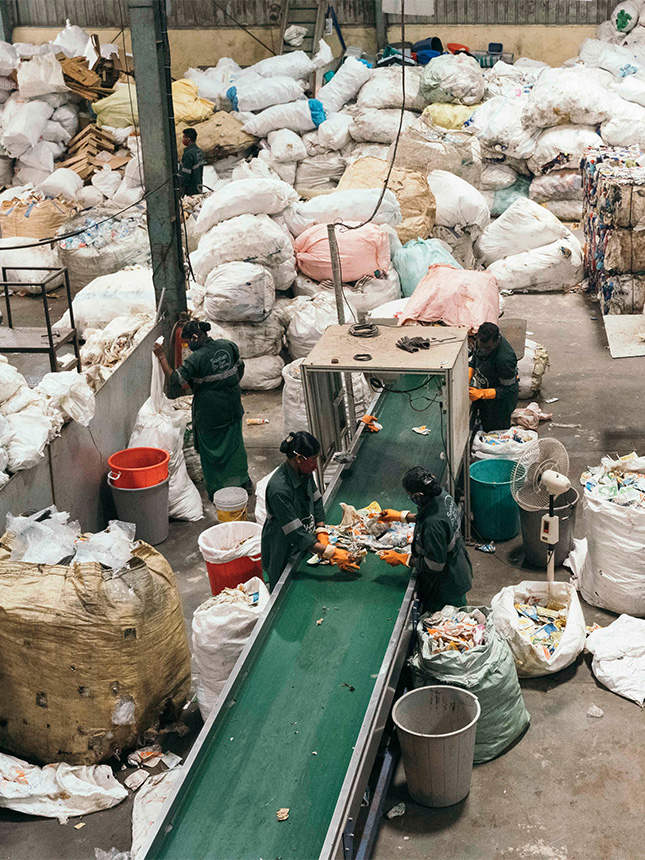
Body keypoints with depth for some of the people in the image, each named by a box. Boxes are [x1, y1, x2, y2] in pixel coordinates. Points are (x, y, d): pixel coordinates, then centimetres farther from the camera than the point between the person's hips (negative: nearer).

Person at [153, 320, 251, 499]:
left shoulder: (197, 358, -23)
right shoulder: (228, 346, -5)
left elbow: (175, 380, -19)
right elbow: (240, 368, 9)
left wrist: (161, 357, -16)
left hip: (209, 412, -6)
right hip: (232, 406, 6)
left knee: (210, 448, 11)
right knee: (234, 443, 21)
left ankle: (217, 489, 20)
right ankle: (243, 481, 32)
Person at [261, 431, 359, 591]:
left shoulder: (304, 473, -9)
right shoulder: (279, 489, -34)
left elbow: (316, 503, 4)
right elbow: (296, 534, -32)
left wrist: (322, 536, -9)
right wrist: (332, 553, -32)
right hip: (283, 552, -7)